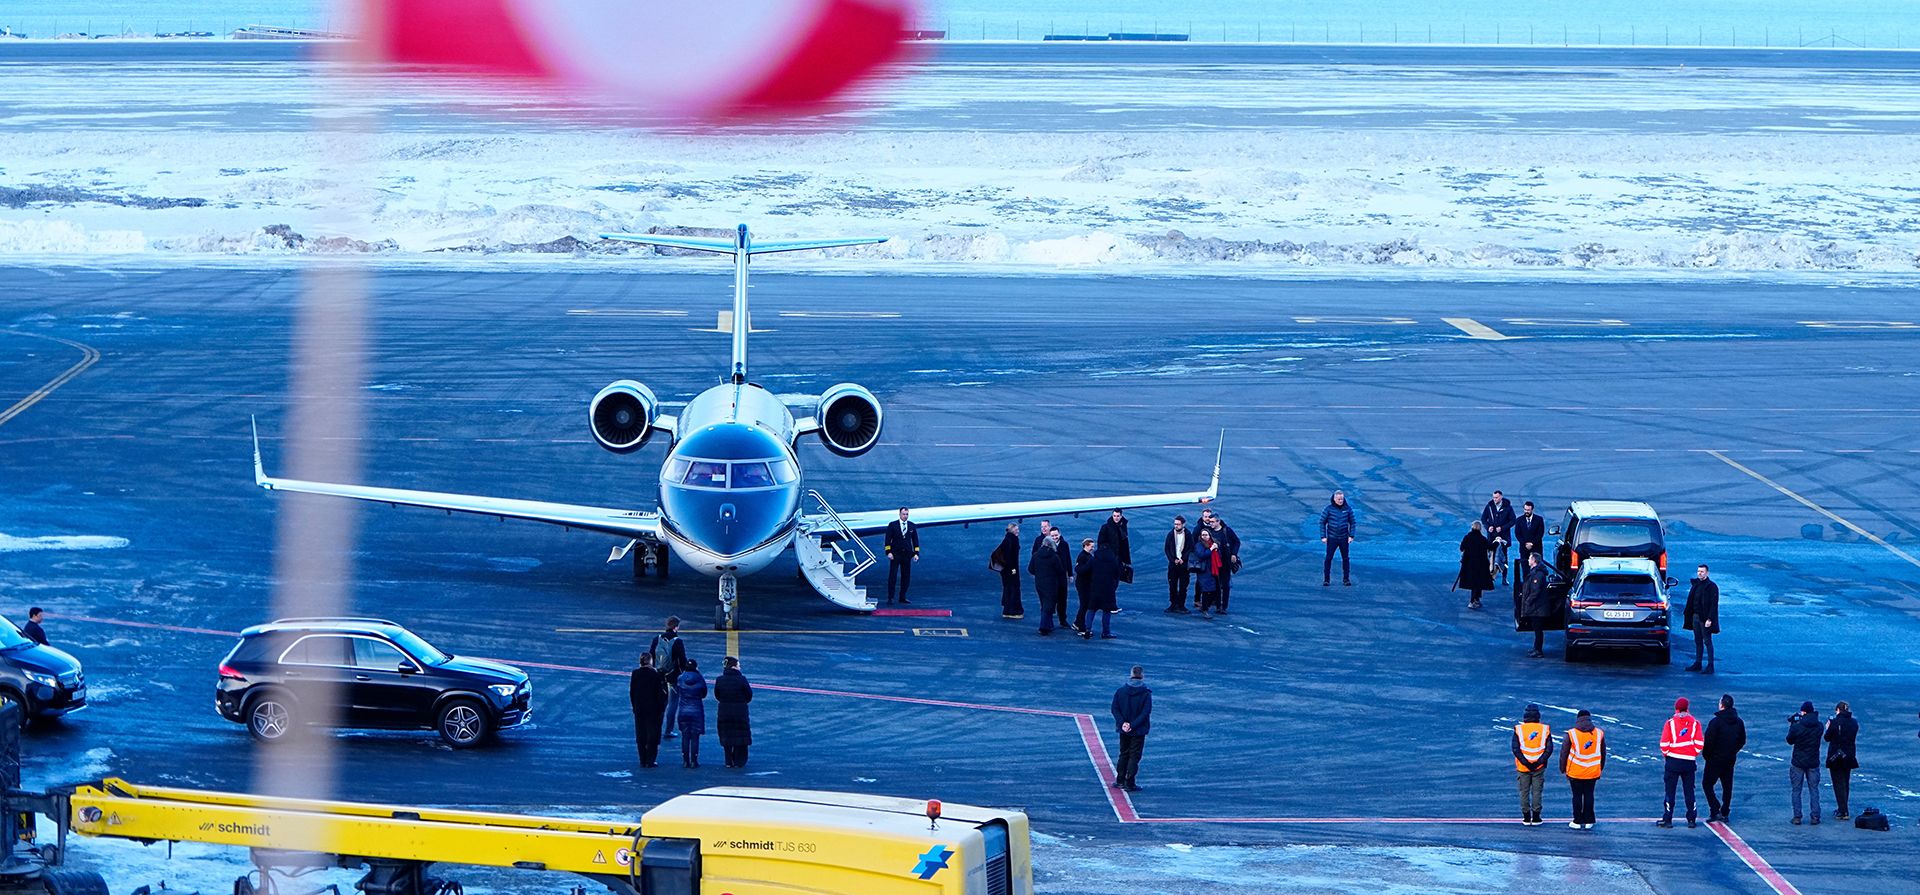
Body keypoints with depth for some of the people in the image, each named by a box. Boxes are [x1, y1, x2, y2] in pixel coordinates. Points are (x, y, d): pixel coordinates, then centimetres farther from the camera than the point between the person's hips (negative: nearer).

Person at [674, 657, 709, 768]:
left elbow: (677, 691, 11)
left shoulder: (681, 679, -6)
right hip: (697, 712, -1)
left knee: (685, 737, 9)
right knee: (695, 737, 3)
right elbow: (704, 694, 4)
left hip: (683, 712, 1)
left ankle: (685, 760, 9)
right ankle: (694, 761, 2)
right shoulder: (699, 680, -9)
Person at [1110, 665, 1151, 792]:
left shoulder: (1120, 691, -2)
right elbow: (1146, 713, -16)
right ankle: (1129, 783, 1)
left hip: (1124, 730, 3)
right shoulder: (1145, 694, -11)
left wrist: (1122, 723, -10)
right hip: (1139, 731, -3)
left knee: (1124, 754, 18)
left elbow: (1115, 709, -6)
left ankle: (1120, 781, 22)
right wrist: (1133, 725, -15)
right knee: (1134, 756, 3)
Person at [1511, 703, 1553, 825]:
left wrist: (1525, 763, -11)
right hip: (1539, 767, 1)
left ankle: (1526, 818, 11)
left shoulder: (1519, 729, -6)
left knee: (1524, 792, 9)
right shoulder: (1545, 729, -3)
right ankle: (1536, 818, 9)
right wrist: (1539, 762, -8)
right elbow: (1549, 749, -8)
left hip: (1523, 768, -1)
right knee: (1537, 792, 8)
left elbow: (1516, 749, -12)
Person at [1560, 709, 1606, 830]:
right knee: (1589, 795, 11)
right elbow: (1603, 754, 11)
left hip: (1575, 773, -2)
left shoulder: (1571, 734, -9)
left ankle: (1577, 821, 10)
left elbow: (1564, 753, -2)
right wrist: (1601, 769, 23)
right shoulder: (1599, 733, 0)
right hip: (1593, 773, 2)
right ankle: (1588, 821, 13)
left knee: (1577, 796, 7)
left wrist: (1563, 769, 10)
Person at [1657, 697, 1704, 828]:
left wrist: (1666, 753, 9)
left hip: (1673, 761, -2)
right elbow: (1700, 743, -4)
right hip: (1689, 762, 2)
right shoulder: (1695, 723, -1)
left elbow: (1664, 743, -10)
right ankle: (1691, 819, 11)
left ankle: (1667, 819, 4)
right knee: (1689, 791, 11)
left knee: (1670, 790, 5)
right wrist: (1694, 753, 12)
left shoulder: (1670, 723, -7)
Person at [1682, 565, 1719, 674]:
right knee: (1698, 641, 12)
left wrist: (1709, 619, -19)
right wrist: (1687, 613, 10)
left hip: (1705, 618, -7)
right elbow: (1690, 601, 17)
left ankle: (1710, 666, -1)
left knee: (1707, 641, -4)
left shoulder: (1711, 586, -10)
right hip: (1695, 616, 7)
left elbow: (1713, 604, -14)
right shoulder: (1695, 584, 11)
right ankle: (1697, 664, 19)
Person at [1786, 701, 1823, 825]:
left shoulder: (1797, 727, -17)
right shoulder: (1819, 726, -7)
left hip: (1798, 762, -3)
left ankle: (1797, 817, 5)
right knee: (1814, 789, 11)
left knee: (1796, 790, 7)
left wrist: (1792, 724, 7)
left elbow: (1789, 740, -2)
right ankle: (1815, 817, 8)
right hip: (1813, 763, 3)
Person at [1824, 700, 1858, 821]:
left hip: (1835, 757, -6)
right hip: (1849, 757, 6)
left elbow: (1827, 738, -9)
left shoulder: (1835, 722, -16)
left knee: (1838, 784, -2)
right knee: (1845, 783, 17)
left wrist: (1828, 728, 11)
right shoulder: (1854, 723, 1)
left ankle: (1843, 812, -6)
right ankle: (1843, 809, 26)